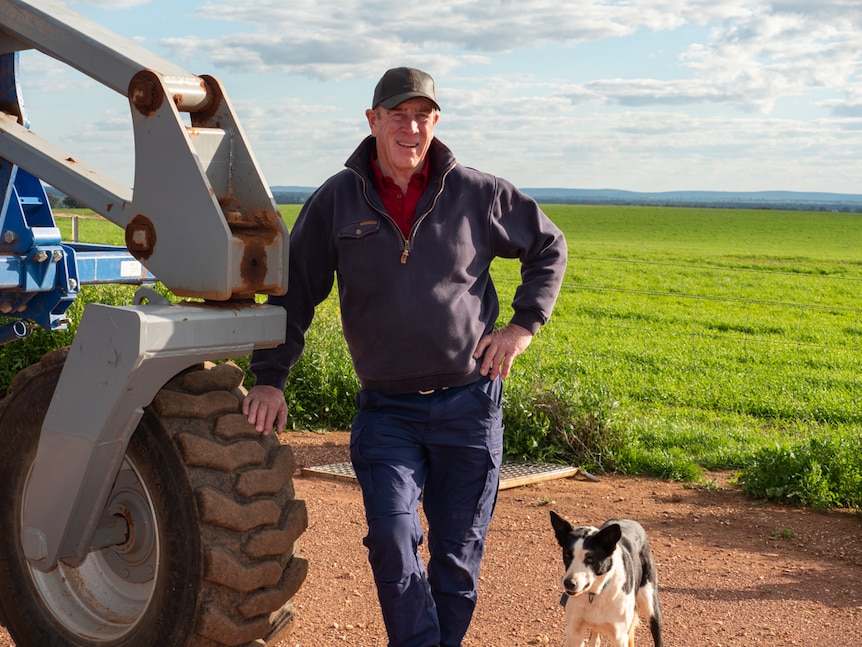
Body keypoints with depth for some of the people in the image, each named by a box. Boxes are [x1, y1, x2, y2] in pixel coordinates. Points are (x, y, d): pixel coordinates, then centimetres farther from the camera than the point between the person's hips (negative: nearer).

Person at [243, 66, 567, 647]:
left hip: (469, 402, 1)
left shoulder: (477, 194, -1)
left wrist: (525, 323, 2)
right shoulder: (336, 201, 0)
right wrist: (270, 377, -1)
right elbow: (294, 292, 6)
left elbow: (549, 246, 13)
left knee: (458, 550, 9)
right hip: (386, 408, 0)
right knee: (392, 540, -15)